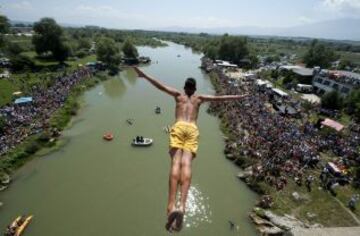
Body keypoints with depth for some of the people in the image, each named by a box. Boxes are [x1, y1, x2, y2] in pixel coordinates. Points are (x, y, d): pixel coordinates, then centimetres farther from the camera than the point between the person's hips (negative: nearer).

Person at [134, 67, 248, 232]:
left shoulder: (178, 94, 26)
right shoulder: (199, 98, 28)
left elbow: (160, 86, 18)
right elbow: (220, 98, 28)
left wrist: (144, 75, 22)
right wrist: (239, 97, 39)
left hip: (178, 127, -1)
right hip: (192, 130, 1)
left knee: (176, 163, -17)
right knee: (186, 164, -15)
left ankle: (172, 207, -34)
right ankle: (182, 206, -34)